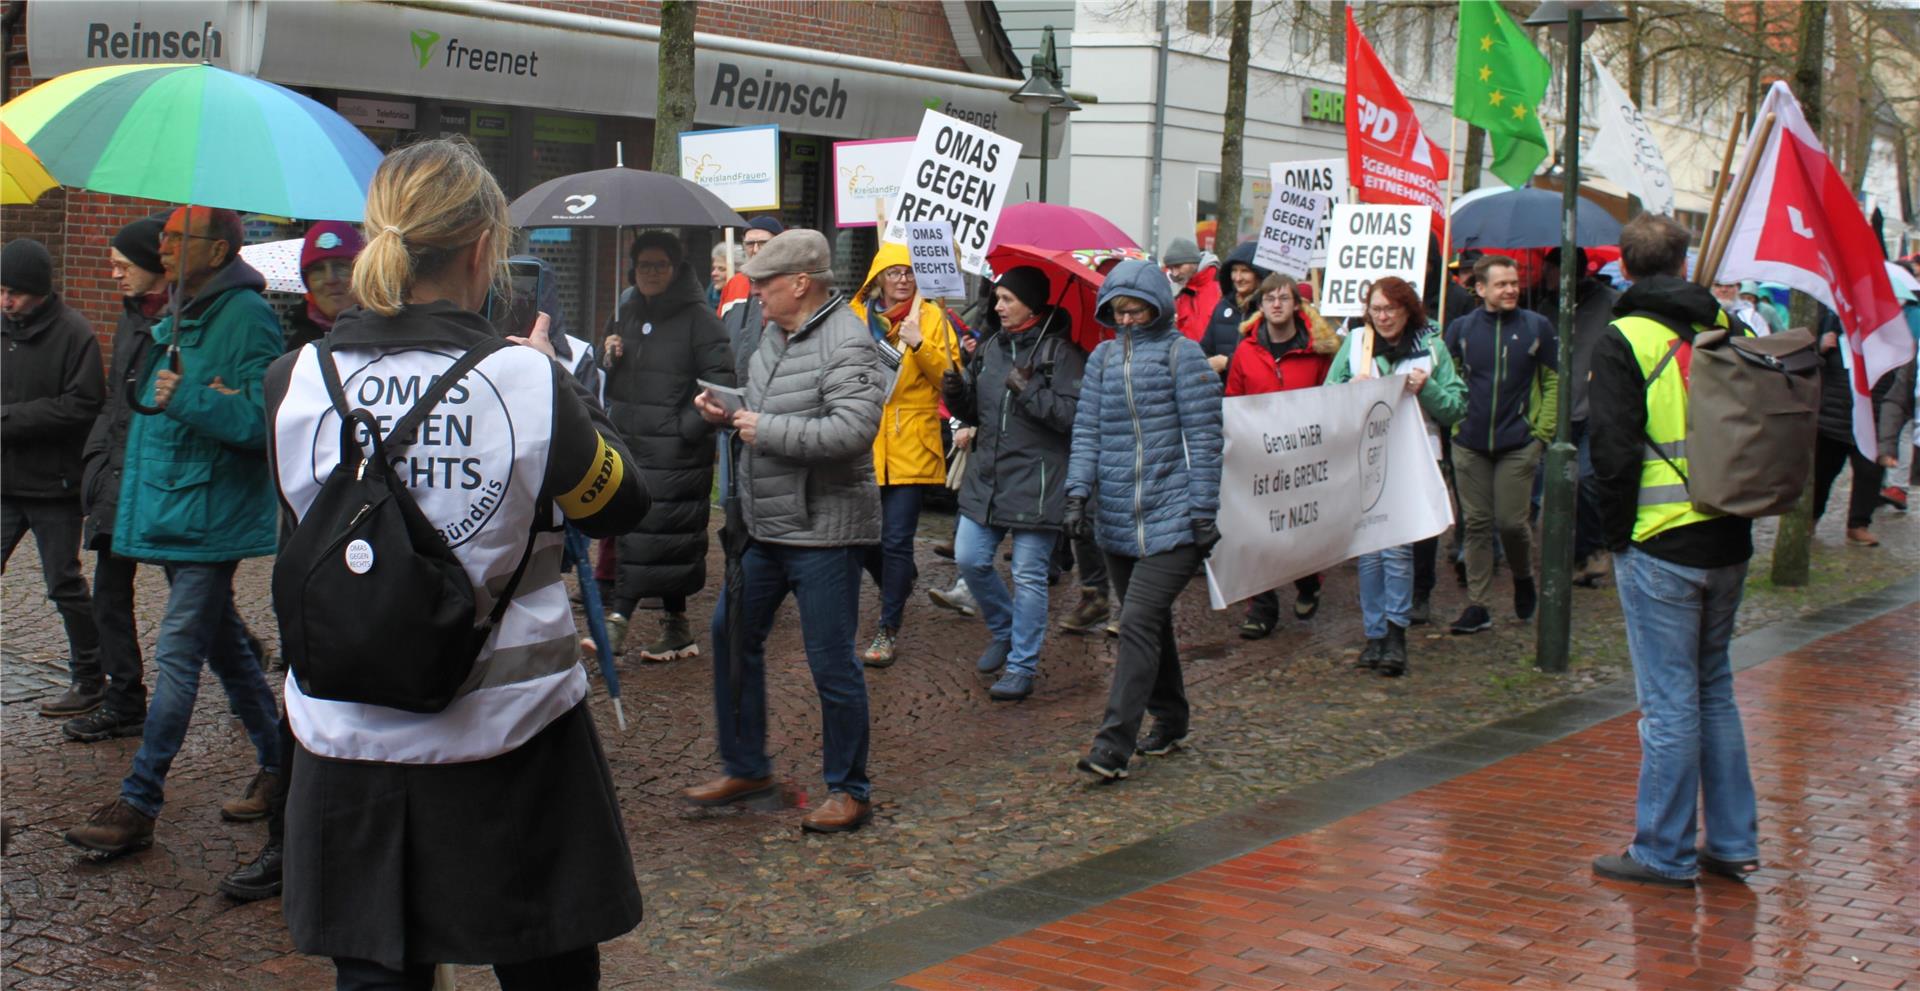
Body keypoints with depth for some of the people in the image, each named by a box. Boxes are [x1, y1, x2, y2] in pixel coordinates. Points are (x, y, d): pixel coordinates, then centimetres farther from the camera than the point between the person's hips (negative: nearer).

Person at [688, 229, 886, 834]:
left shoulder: (847, 344, -17)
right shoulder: (774, 336, 12)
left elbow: (852, 430, -29)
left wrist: (766, 429, -21)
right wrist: (727, 412, 6)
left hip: (824, 532, -10)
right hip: (763, 527, 10)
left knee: (831, 663, -1)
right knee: (733, 638, 16)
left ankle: (849, 792, 13)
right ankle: (746, 768, 30)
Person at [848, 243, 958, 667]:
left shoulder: (931, 317, 2)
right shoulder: (855, 316, 8)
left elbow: (950, 376, -6)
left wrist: (919, 344, -18)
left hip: (909, 445, -3)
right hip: (864, 441, 3)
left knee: (896, 541, -4)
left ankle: (889, 630, 6)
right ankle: (900, 581, 38)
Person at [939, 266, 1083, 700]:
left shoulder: (1060, 353, -9)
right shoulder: (992, 348, 12)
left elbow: (1075, 414, -18)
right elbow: (976, 411, 19)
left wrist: (1029, 392, -24)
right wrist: (958, 395, -1)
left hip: (1036, 481, -7)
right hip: (986, 477, 7)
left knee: (1029, 576, 0)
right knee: (969, 559, 8)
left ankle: (1022, 667, 10)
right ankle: (1005, 632, 33)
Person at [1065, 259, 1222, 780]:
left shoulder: (1182, 354, -2)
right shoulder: (1103, 358, 13)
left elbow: (1204, 438, -4)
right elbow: (1087, 429, 10)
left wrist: (1203, 511, -9)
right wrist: (1079, 489, -5)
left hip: (1171, 518, -5)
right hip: (1117, 520, 6)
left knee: (1139, 621, -13)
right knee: (1150, 624, 14)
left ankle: (1114, 744, -14)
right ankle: (1170, 720, 29)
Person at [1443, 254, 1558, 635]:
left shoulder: (1536, 326, 1)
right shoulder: (1461, 328, 4)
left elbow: (1553, 382, 5)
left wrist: (1543, 431, -2)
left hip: (1518, 445, -2)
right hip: (1470, 445, 2)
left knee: (1511, 521, -4)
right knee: (1477, 524, 4)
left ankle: (1523, 578, 27)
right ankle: (1477, 605, 11)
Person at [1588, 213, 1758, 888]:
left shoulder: (1624, 341, -10)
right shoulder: (1726, 328, 5)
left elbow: (1613, 452, -14)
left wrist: (1618, 534, -2)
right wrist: (1738, 501, 15)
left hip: (1661, 546, -6)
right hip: (1729, 542, 6)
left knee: (1669, 700, 0)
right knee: (1715, 689, 17)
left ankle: (1665, 853, 8)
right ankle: (1733, 843, 23)